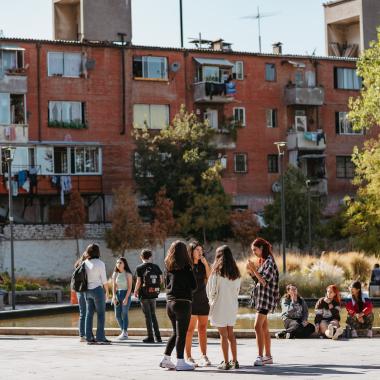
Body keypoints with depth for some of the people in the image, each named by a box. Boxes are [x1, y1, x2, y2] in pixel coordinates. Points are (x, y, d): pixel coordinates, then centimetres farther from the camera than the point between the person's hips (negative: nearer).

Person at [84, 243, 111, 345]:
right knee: (101, 314, -1)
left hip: (87, 290, 5)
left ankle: (89, 337, 6)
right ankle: (100, 337, -5)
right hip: (97, 290, -5)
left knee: (89, 314, 8)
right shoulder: (100, 263, -10)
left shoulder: (85, 263, 4)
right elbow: (104, 280, -9)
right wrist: (107, 292, 2)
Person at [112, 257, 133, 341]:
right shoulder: (115, 274, 7)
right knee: (117, 315, 5)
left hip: (126, 294, -5)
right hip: (117, 294, 5)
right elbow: (114, 286, 4)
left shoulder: (128, 274, -6)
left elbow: (130, 287, -9)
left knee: (124, 314, -7)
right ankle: (123, 332, 19)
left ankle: (125, 333, -3)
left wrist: (126, 298, -17)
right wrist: (114, 297, -8)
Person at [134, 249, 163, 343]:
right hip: (153, 294, 4)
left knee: (148, 315, 1)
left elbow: (138, 282, -11)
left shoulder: (140, 268, -8)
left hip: (144, 294, -4)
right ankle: (158, 336, 11)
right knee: (153, 315, 15)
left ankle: (150, 337, 2)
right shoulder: (156, 267, 3)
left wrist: (135, 291, 5)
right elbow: (161, 280, 2)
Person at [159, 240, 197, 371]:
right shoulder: (185, 267, -11)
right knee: (181, 333, -2)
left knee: (175, 333, 17)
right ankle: (180, 362, 0)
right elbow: (194, 286, -8)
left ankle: (166, 359, 16)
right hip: (183, 302, -6)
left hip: (170, 302, 6)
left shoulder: (169, 266, 7)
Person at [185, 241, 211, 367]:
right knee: (189, 329, -4)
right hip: (191, 300, -5)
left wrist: (206, 264, -4)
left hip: (203, 299, 5)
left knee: (203, 329, 7)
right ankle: (188, 357, -1)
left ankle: (204, 356, 10)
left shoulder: (202, 265, 12)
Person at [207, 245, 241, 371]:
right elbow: (237, 290, 10)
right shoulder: (235, 272, 4)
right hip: (232, 306, 5)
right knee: (231, 334, 14)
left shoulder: (217, 271, -11)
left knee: (223, 335, -1)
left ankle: (226, 362, 0)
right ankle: (234, 361, 13)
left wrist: (211, 300, 11)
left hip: (220, 305, -5)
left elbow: (211, 290, -6)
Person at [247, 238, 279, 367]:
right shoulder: (262, 261, 14)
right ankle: (268, 356, 16)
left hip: (266, 298, -10)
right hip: (260, 298, 10)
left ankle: (260, 357, -20)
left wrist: (254, 269, -18)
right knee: (264, 328, 11)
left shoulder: (269, 262, -13)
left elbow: (264, 281, -20)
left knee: (258, 326, -17)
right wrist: (251, 271, 3)